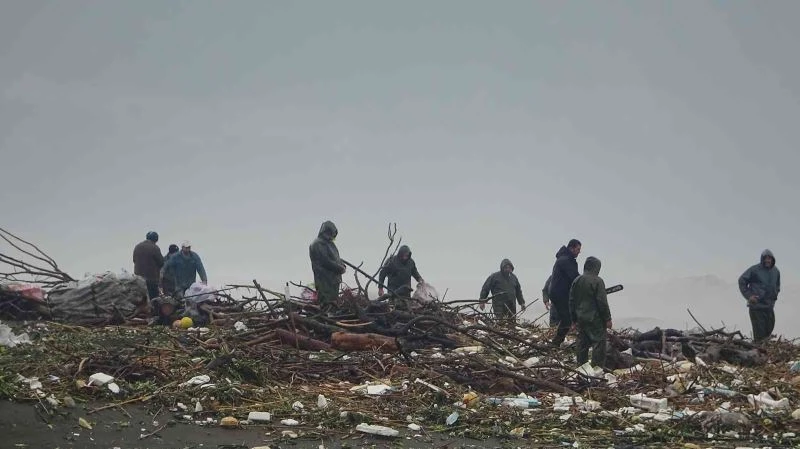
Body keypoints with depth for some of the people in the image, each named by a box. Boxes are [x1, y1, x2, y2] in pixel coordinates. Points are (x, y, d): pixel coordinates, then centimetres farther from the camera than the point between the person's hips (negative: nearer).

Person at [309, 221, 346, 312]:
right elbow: (326, 262, -19)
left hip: (334, 280, 10)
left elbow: (336, 258, 22)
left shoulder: (330, 243, 18)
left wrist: (342, 265, 0)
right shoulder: (317, 245, -12)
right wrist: (340, 268, -13)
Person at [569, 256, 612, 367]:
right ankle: (598, 367, -9)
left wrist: (574, 319, 18)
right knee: (599, 342, -4)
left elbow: (572, 301, 11)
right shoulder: (597, 281, -12)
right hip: (595, 319, -7)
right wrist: (607, 319, -6)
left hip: (581, 319, 7)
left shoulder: (577, 281, 7)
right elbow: (602, 302, -13)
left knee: (582, 343, 13)